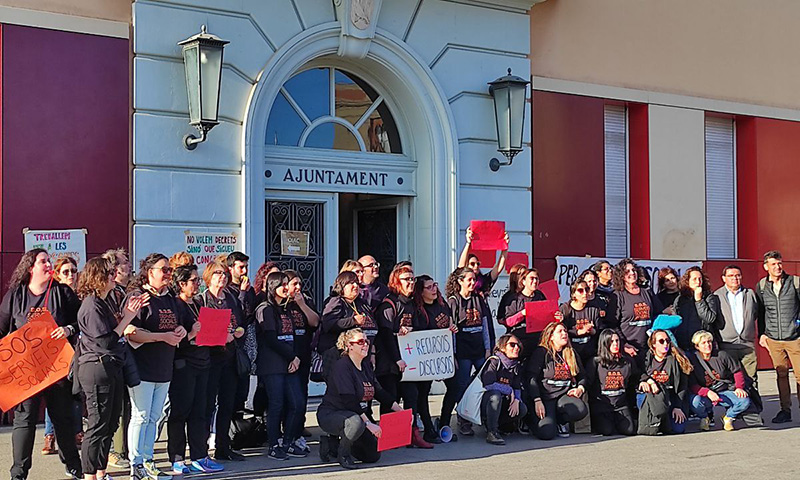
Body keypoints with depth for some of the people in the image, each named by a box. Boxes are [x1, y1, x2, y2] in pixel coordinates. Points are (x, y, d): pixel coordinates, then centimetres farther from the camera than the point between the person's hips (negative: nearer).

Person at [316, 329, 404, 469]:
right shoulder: (342, 366, -18)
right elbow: (349, 400, -26)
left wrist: (401, 411, 2)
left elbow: (380, 393, 11)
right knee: (356, 423, -40)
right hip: (330, 414, -9)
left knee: (374, 455, 2)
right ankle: (343, 453, -11)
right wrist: (368, 423, -31)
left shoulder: (367, 366, 8)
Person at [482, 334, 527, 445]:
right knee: (495, 395, -38)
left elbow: (517, 388, 5)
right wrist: (509, 391, -17)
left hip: (502, 404, 6)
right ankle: (491, 432, -28)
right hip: (484, 404, -6)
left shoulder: (515, 365, 8)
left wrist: (516, 400, -17)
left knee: (522, 409, -17)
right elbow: (489, 385, -26)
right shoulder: (494, 361, -14)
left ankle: (497, 423, 4)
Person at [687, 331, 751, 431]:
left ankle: (728, 417, 10)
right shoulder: (692, 360, -9)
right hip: (704, 394, -2)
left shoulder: (721, 355, -3)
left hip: (724, 392, 2)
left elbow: (737, 371, 9)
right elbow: (692, 385, -12)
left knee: (745, 401, -23)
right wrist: (707, 392, -29)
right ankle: (704, 417, 3)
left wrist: (739, 387, -6)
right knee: (695, 401, -36)